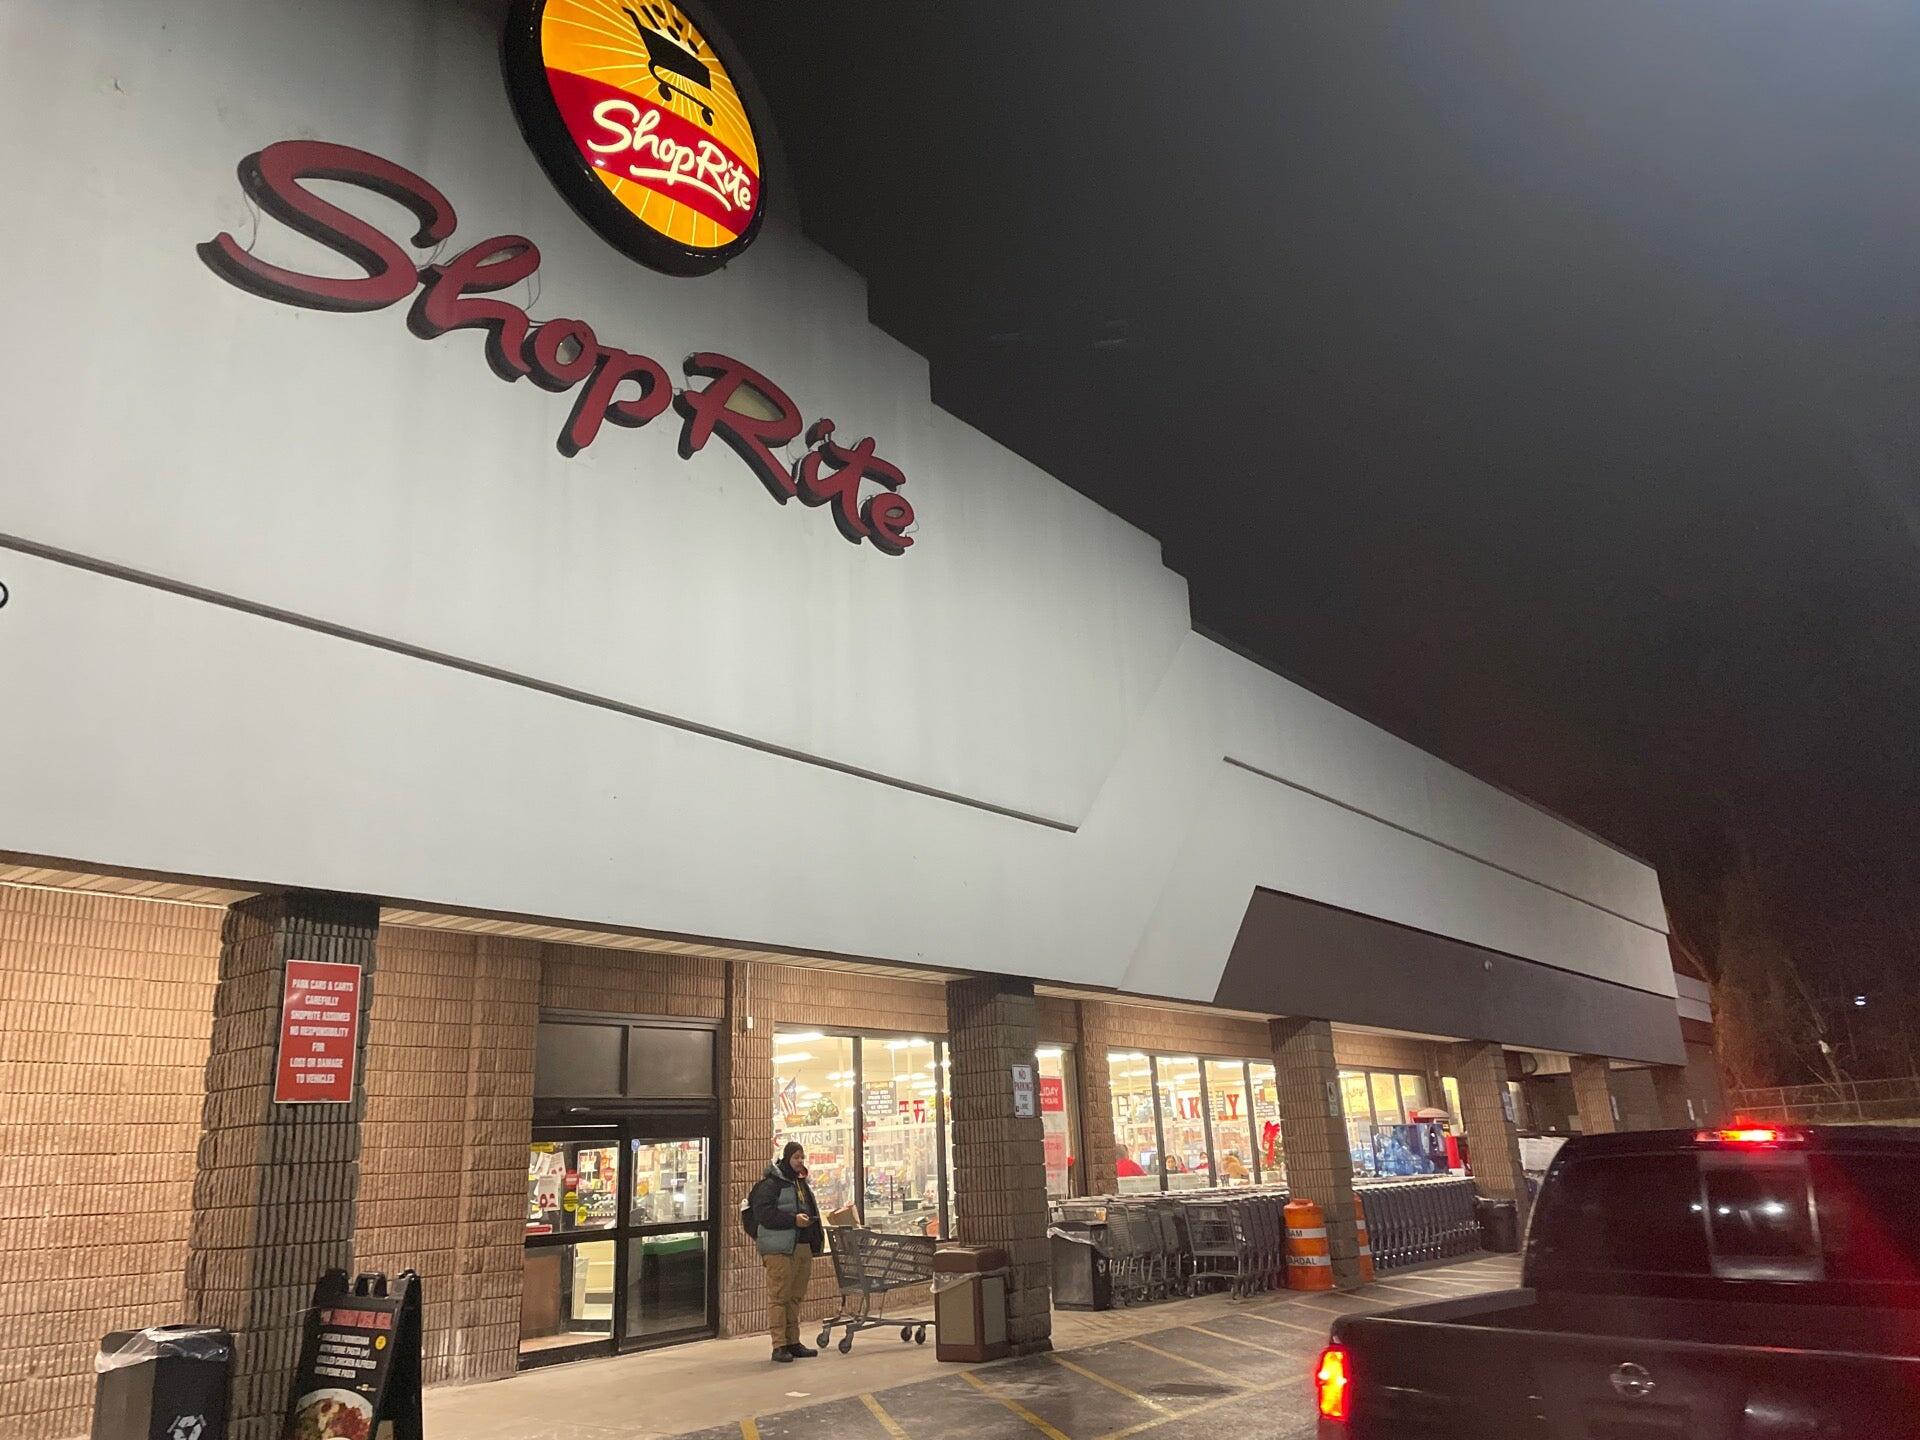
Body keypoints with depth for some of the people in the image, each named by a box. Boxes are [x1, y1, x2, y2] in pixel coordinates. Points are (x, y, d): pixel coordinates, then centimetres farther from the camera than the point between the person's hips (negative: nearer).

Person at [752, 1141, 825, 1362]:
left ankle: (793, 1342, 20)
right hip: (780, 1249, -8)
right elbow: (763, 1213, -17)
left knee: (796, 1297, 12)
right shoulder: (771, 1183, -8)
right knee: (778, 1296, -5)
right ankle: (779, 1346, -1)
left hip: (803, 1247, 8)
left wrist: (816, 1235, 15)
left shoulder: (802, 1182, 19)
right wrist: (793, 1219, -21)